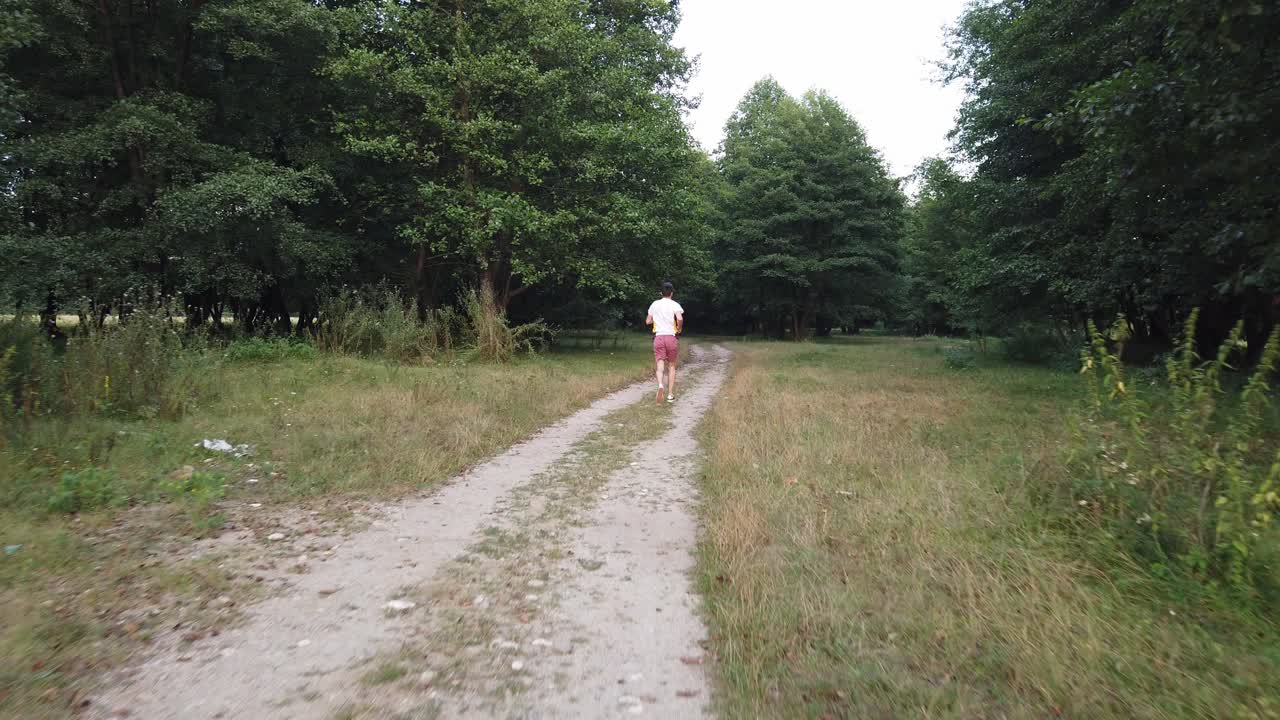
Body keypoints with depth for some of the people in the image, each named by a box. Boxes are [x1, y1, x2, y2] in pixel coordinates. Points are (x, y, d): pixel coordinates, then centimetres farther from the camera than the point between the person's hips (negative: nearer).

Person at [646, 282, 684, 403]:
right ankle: (670, 394, 10)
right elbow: (680, 319, -19)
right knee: (671, 366, 11)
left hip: (658, 337, 1)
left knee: (660, 365, -4)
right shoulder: (674, 305, -2)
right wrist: (679, 328, 0)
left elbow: (647, 321, 14)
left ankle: (660, 384, -34)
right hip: (671, 337, -1)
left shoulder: (655, 304, 9)